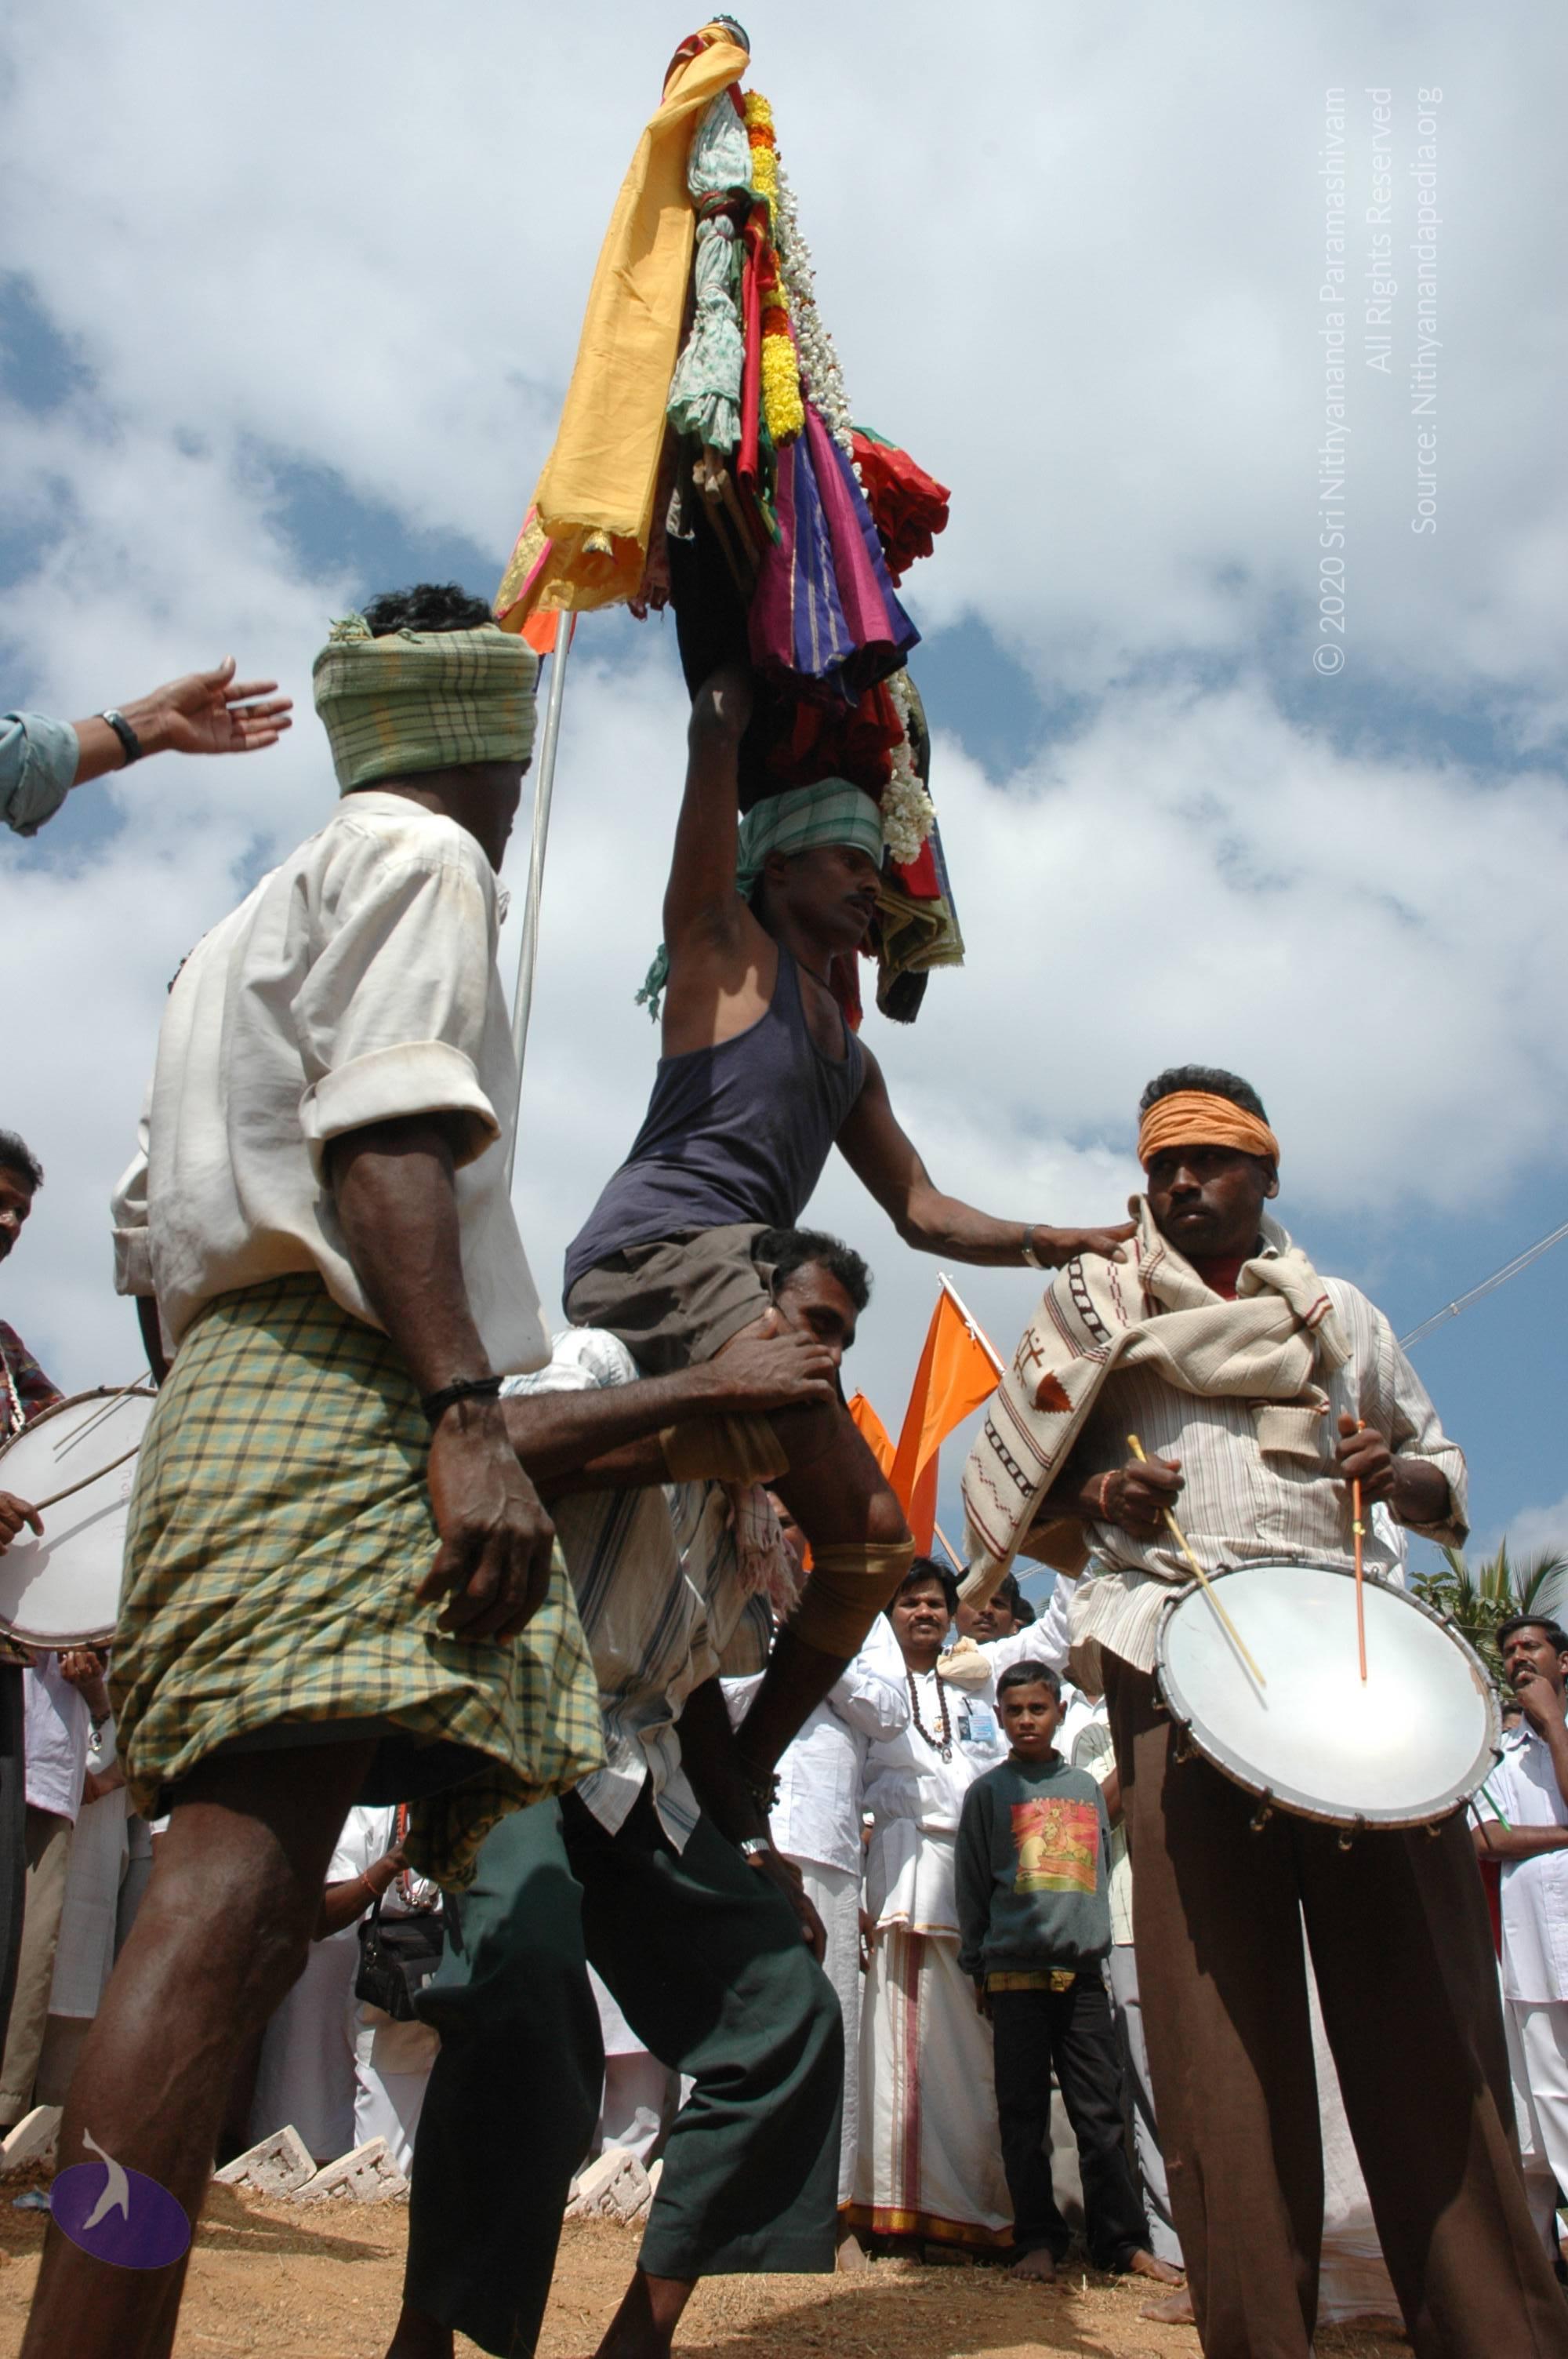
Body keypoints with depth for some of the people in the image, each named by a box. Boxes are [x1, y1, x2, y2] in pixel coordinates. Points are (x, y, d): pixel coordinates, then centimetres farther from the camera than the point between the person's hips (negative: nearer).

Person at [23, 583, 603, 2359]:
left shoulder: (253, 920, 33)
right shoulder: (420, 854, 5)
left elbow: (153, 1220, 28)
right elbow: (384, 1138, -13)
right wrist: (468, 1410, -22)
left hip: (222, 1367, 10)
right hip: (339, 1376, -10)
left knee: (238, 1896, 7)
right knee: (239, 1890, -20)